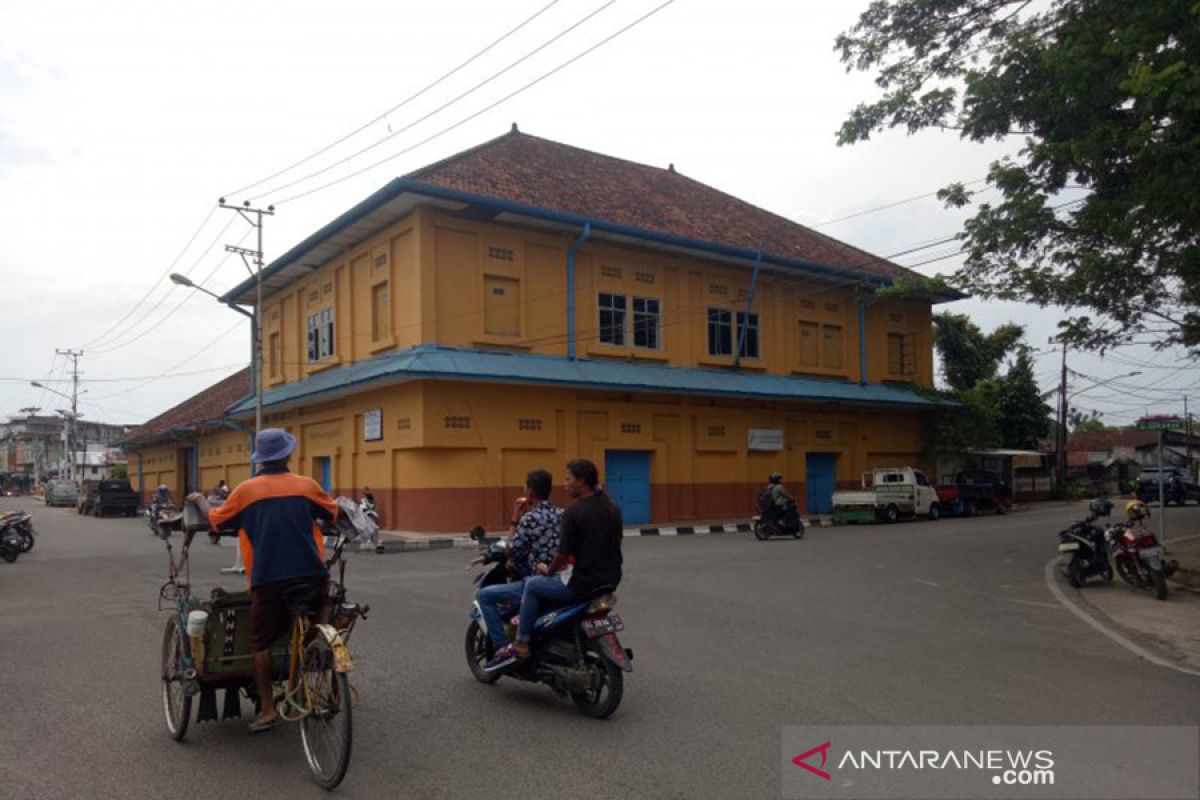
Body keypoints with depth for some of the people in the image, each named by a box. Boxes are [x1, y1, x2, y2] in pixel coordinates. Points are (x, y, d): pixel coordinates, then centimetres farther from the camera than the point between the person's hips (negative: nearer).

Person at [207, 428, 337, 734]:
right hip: (311, 575, 1)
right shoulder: (306, 485, 1)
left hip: (268, 579, -1)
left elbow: (217, 520, 13)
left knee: (261, 644, 12)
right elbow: (332, 513, 16)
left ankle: (267, 709, 9)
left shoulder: (245, 491, -1)